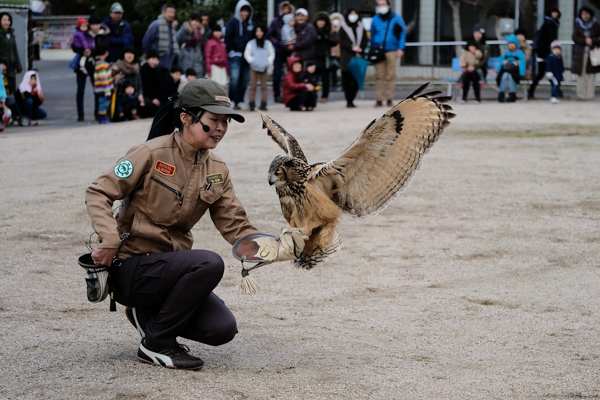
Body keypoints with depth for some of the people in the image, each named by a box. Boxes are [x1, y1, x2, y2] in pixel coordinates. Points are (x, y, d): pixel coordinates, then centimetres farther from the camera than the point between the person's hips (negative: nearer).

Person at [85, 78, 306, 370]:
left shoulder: (216, 171, 5)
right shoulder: (152, 154, -14)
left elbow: (235, 227, 1)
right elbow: (98, 194, -11)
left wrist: (276, 248, -16)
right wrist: (110, 239, -26)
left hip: (168, 264, 7)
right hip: (128, 268, -7)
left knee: (223, 329, -10)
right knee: (210, 264, -30)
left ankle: (147, 313, 16)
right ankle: (155, 343, -13)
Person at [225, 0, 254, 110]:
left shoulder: (251, 24, 14)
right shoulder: (232, 22, 0)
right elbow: (227, 38, -2)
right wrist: (231, 51, -8)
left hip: (247, 55, 5)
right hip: (235, 55, -5)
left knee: (245, 79, 4)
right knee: (235, 78, -15)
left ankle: (240, 101, 11)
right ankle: (232, 100, -9)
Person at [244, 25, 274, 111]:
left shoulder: (267, 43, 9)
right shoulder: (251, 43, 3)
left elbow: (272, 54, 13)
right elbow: (247, 54, 4)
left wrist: (269, 62, -1)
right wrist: (252, 61, -9)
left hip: (264, 68, 2)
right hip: (254, 68, -2)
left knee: (264, 86, 2)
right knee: (253, 86, -4)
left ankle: (263, 104, 6)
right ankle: (252, 104, -3)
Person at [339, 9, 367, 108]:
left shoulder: (360, 27, 16)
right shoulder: (343, 28, 5)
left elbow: (364, 40, 11)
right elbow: (342, 41, -3)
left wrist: (360, 48, -7)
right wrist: (352, 47, -16)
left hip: (358, 57, 3)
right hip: (347, 58, -3)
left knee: (356, 80, -2)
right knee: (347, 79, -8)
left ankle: (351, 100, 7)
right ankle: (349, 101, -4)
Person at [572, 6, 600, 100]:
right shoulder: (578, 25, 6)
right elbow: (575, 38, -2)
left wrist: (592, 40, -17)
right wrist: (585, 40, -15)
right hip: (580, 53, 1)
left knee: (591, 73, -3)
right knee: (581, 74, 1)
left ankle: (590, 94, 0)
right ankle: (581, 94, 5)